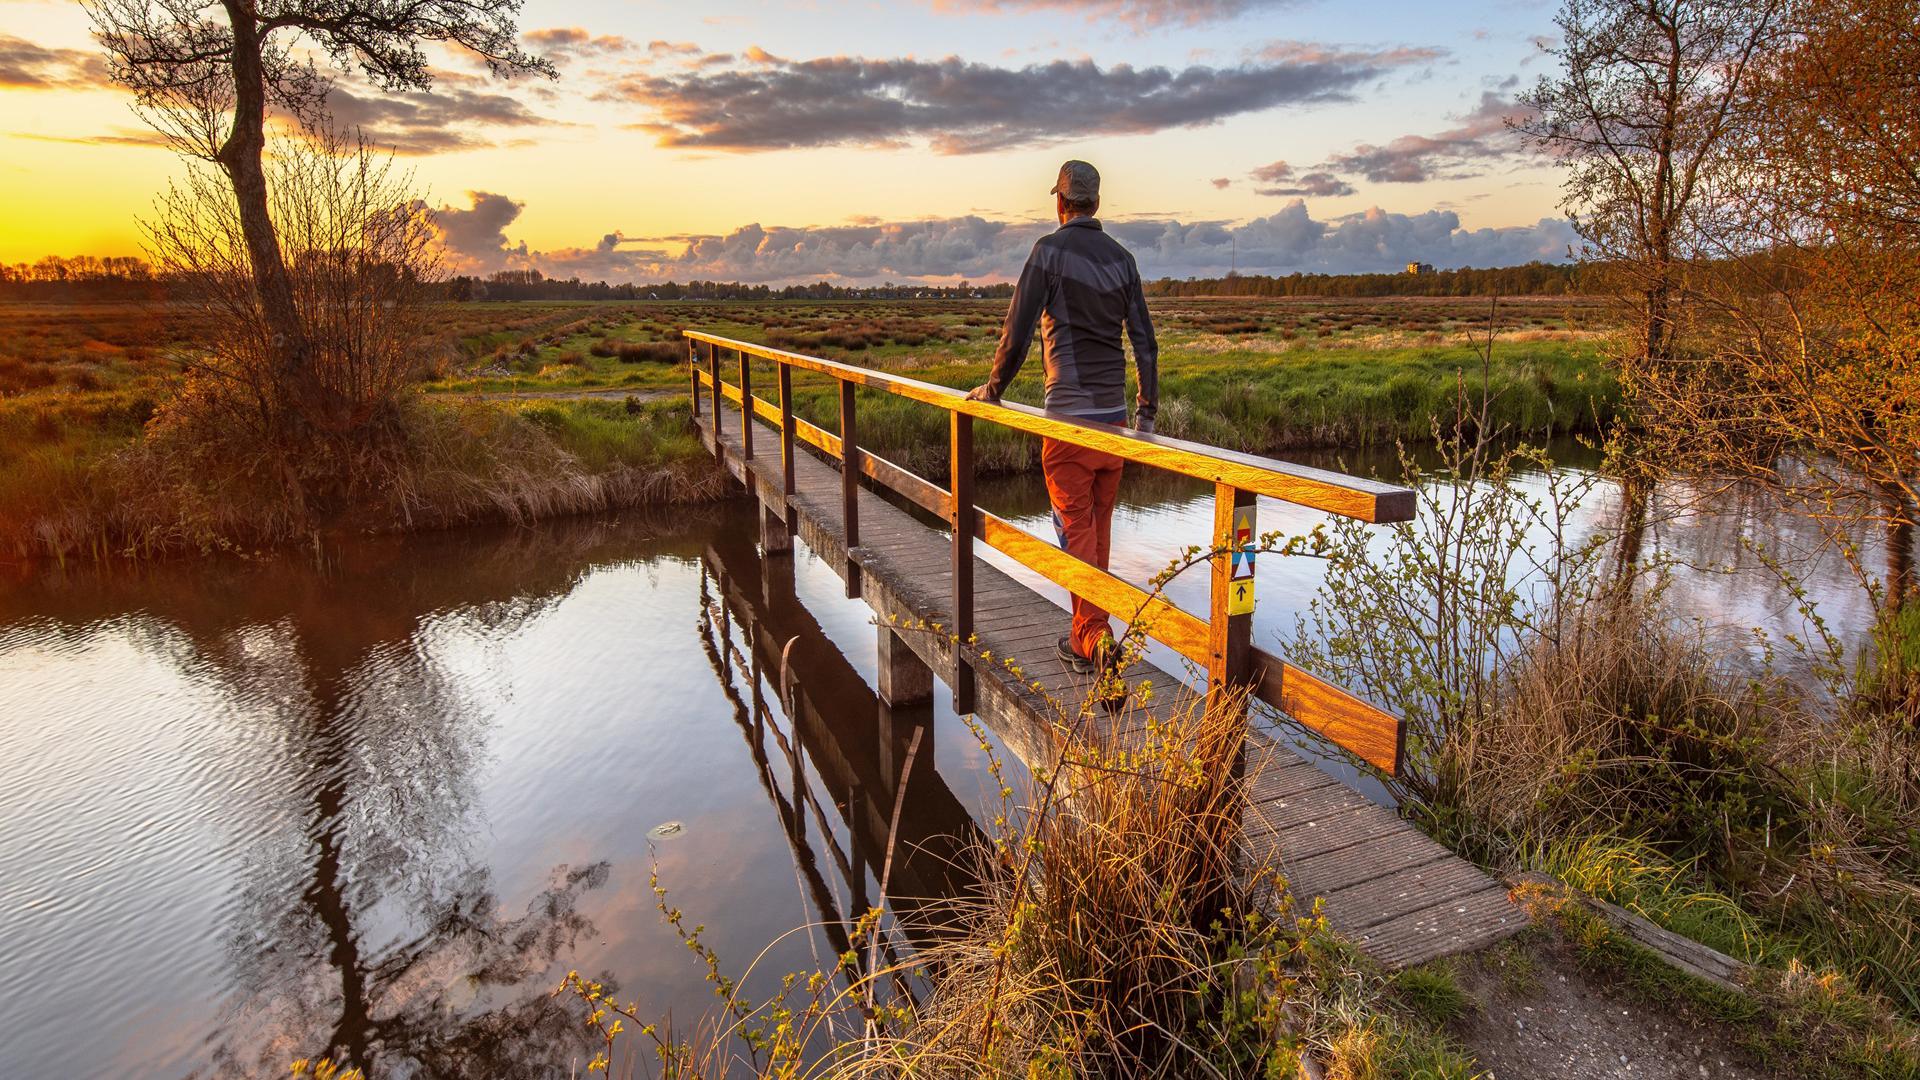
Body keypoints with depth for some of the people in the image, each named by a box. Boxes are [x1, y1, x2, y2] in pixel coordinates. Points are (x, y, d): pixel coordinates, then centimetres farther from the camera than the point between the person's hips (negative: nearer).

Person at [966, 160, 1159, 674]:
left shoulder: (1050, 250, -6)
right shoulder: (1122, 258, 9)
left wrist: (992, 388, 6)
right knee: (1100, 524, 13)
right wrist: (1147, 410, 16)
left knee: (1077, 528, -1)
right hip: (1114, 413, 5)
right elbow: (1145, 341, 9)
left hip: (1068, 416, -5)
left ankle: (1093, 636, -7)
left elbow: (1018, 332, -9)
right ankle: (1088, 632, 24)